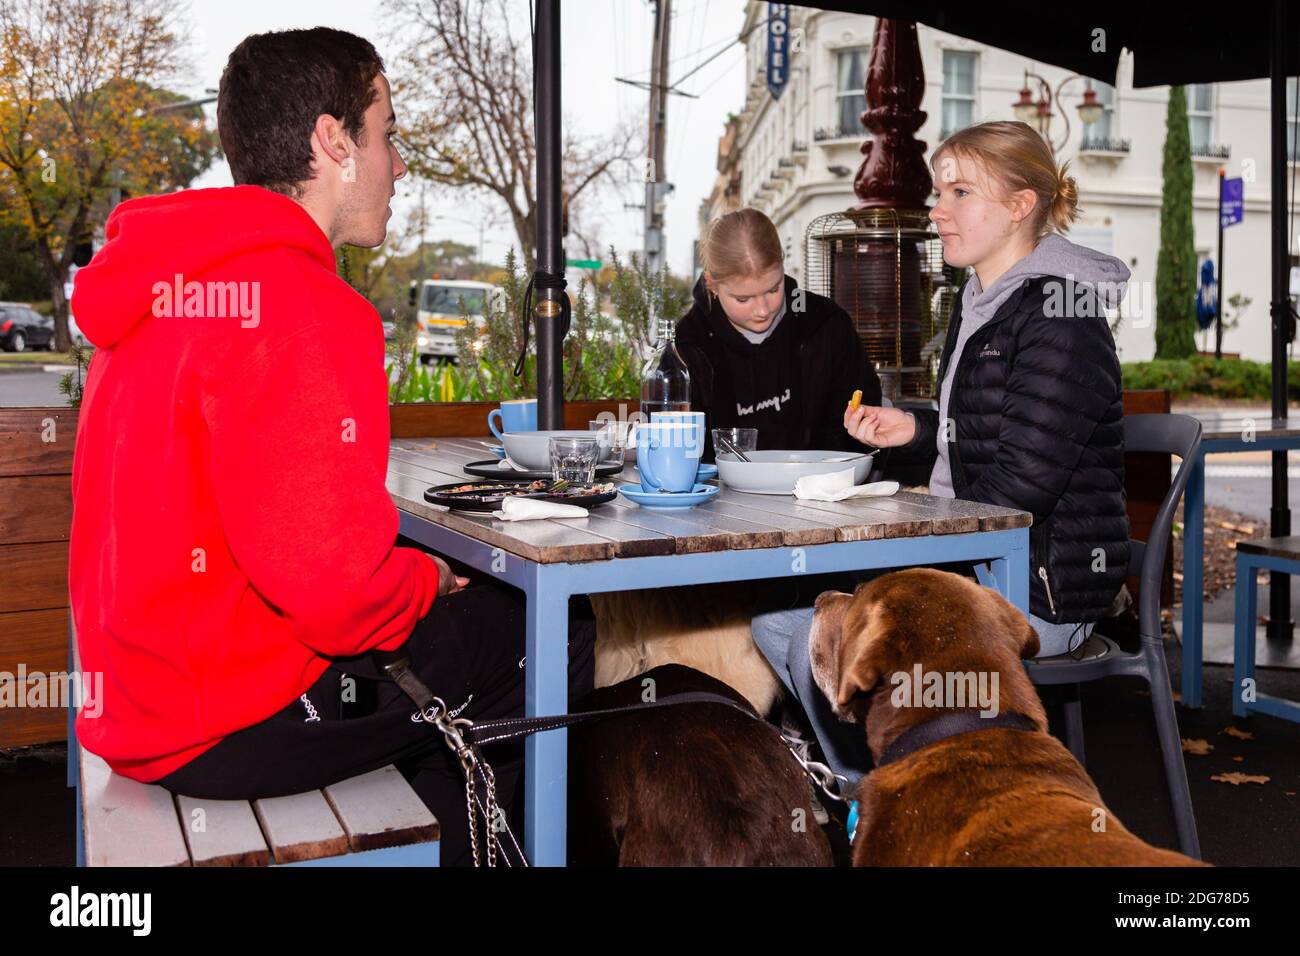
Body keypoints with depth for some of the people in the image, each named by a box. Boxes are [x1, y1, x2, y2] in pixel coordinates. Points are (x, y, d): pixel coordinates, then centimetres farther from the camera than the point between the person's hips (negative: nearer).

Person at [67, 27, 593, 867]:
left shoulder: (169, 280, 9)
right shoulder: (306, 307, -23)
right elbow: (334, 585, -29)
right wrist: (431, 579, -7)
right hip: (231, 720, -10)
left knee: (492, 617, 23)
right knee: (554, 645, 2)